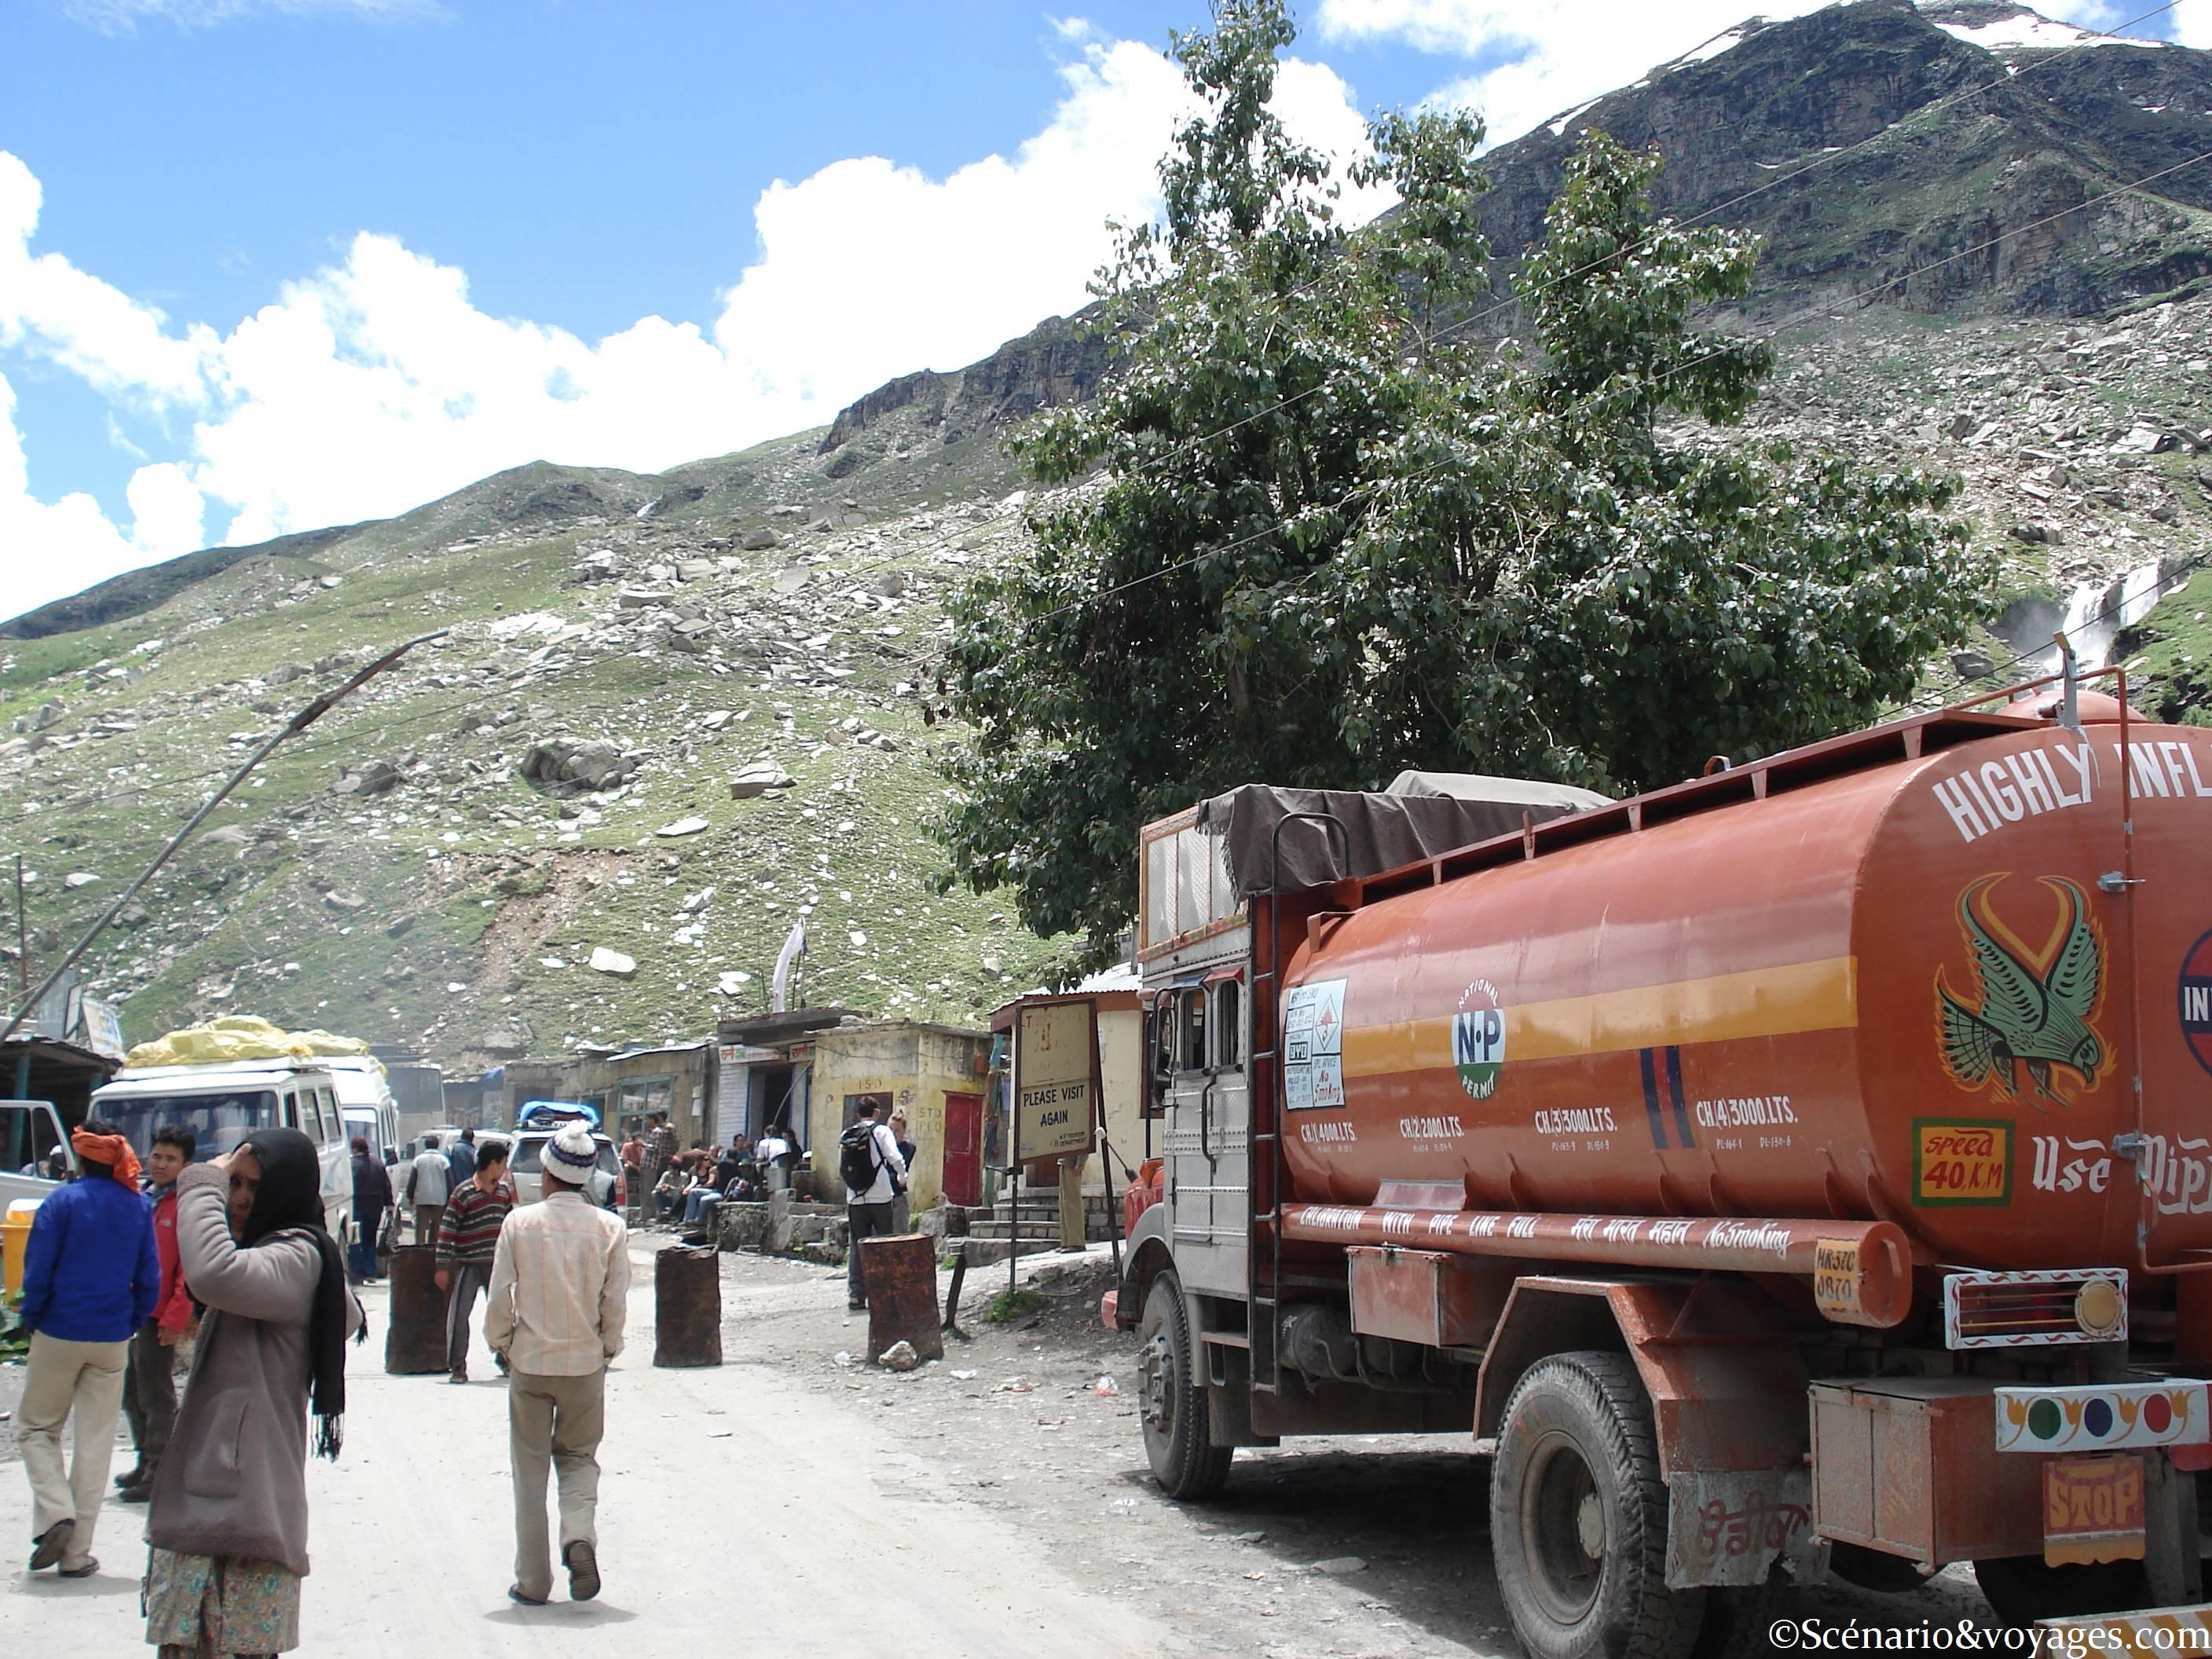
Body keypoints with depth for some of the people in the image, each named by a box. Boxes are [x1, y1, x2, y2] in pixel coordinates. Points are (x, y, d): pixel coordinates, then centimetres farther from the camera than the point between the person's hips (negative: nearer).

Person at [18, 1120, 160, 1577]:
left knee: (35, 1426, 14)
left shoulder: (62, 1202, -9)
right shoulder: (138, 1207, 2)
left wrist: (31, 1320, 3)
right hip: (112, 1342, 3)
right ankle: (77, 1553, 10)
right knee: (96, 1441, 8)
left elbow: (38, 1271, -11)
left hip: (59, 1335, -3)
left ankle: (55, 1514, -7)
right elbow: (149, 1279, 3)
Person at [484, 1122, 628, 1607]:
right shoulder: (609, 1227, -7)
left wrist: (501, 1345, 11)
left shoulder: (521, 1223, -8)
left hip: (530, 1362, -1)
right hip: (586, 1363, 1)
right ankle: (580, 1535, -9)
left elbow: (499, 1299, -6)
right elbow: (616, 1304, -4)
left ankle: (532, 1580, 14)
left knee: (530, 1471, 11)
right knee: (579, 1457, 18)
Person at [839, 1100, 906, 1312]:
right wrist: (902, 1178, 3)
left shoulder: (845, 1136, 7)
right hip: (881, 1197, -3)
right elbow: (895, 1159, -15)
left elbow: (841, 1170, 9)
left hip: (854, 1199, 4)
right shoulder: (881, 1131, -5)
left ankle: (855, 1294, 3)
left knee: (856, 1247, 7)